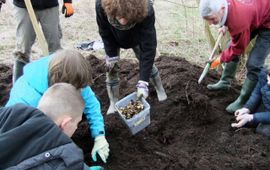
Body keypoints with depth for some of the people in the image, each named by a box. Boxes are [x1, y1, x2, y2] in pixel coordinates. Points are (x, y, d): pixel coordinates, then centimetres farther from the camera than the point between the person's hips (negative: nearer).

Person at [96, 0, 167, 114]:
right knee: (111, 68, -1)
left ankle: (160, 90, 35)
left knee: (147, 62, 10)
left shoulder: (146, 11, -47)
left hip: (137, 38, -1)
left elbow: (148, 47, -42)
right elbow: (104, 33, -22)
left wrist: (143, 82, -43)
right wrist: (111, 55, -18)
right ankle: (113, 104, 16)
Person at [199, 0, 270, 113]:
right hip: (254, 18, 8)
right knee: (232, 47, 12)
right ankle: (225, 82, 28)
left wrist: (221, 58, -7)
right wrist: (225, 26, -5)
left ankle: (243, 102, -4)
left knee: (254, 64, -14)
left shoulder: (239, 21, -42)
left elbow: (238, 48, -22)